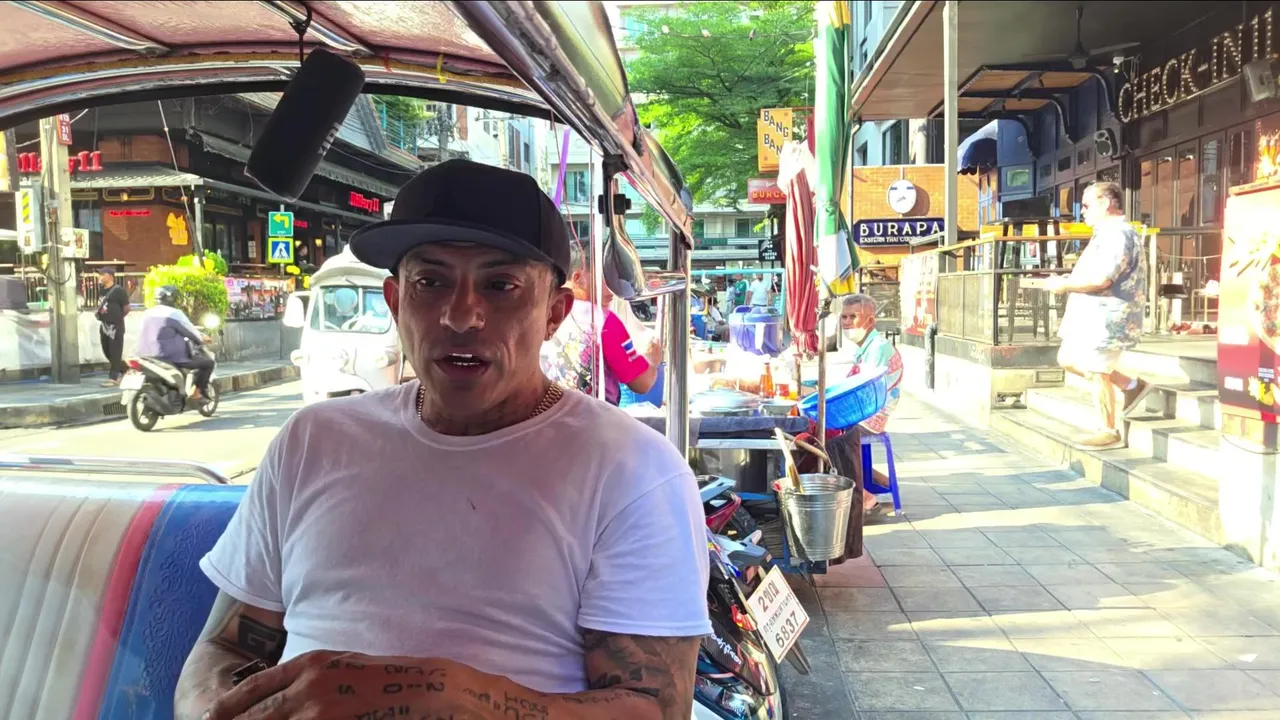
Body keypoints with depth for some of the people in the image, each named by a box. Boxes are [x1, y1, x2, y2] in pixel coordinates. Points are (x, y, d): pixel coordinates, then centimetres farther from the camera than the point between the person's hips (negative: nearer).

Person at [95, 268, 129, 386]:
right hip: (104, 325, 9)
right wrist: (99, 313, 7)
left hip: (116, 326, -9)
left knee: (115, 353, -4)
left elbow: (126, 308, -8)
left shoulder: (119, 290, -10)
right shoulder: (101, 291, 13)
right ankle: (125, 369, 26)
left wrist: (117, 318, 3)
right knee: (107, 352, 13)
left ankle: (113, 377, -2)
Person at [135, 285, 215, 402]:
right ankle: (196, 392, 2)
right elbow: (190, 331, -4)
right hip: (173, 358, -8)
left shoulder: (148, 313, 10)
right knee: (208, 362, 4)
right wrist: (202, 339, 17)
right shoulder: (174, 314, -11)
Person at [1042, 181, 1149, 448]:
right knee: (1067, 360, 17)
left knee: (1097, 372, -3)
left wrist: (1063, 285, -15)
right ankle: (1132, 385, 25)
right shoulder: (1108, 233, 17)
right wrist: (1068, 279, 9)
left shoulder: (1119, 235, -19)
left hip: (1108, 318, -11)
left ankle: (1109, 432, 11)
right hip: (1093, 315, 11)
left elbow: (1100, 279, -26)